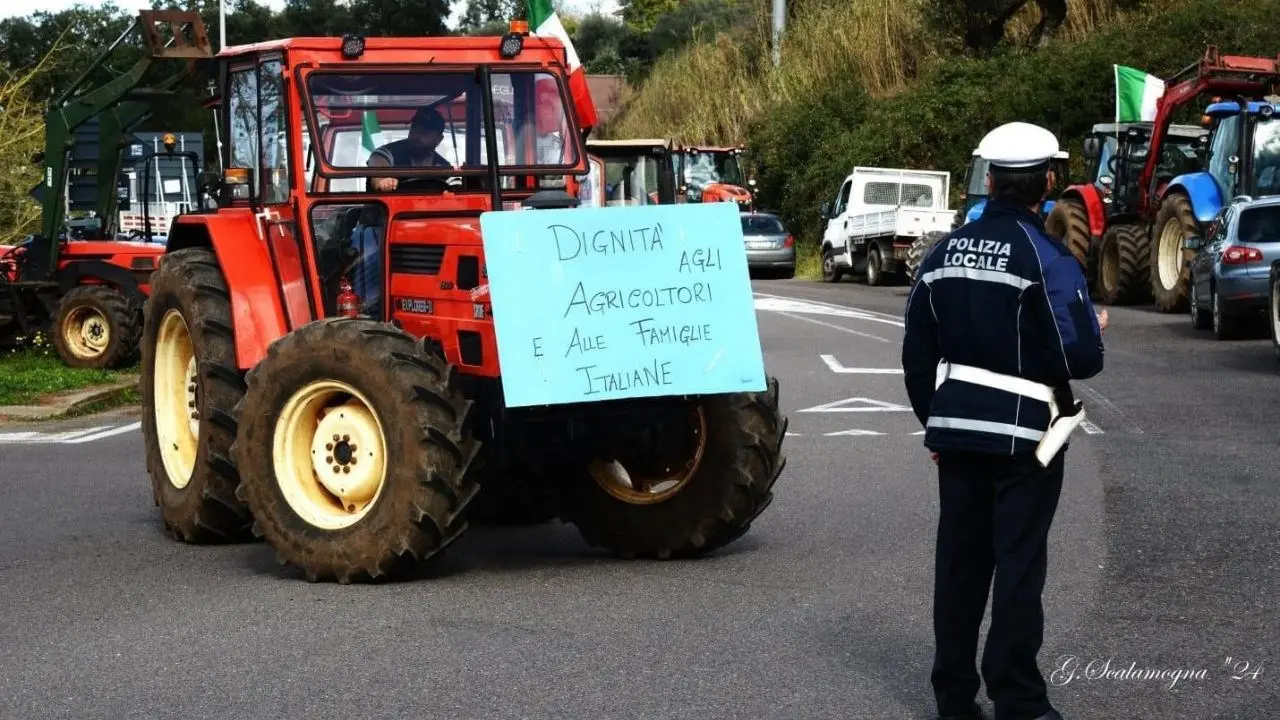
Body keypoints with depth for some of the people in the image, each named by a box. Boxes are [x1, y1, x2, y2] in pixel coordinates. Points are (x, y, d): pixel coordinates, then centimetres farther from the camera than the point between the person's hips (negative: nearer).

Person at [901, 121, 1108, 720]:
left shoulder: (944, 253, 4)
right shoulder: (1047, 258, -15)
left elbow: (917, 352, 10)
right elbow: (1080, 358, -17)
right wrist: (1094, 331, 5)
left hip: (957, 431, 5)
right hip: (1024, 433, -5)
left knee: (960, 558, 11)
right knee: (1018, 564, 1)